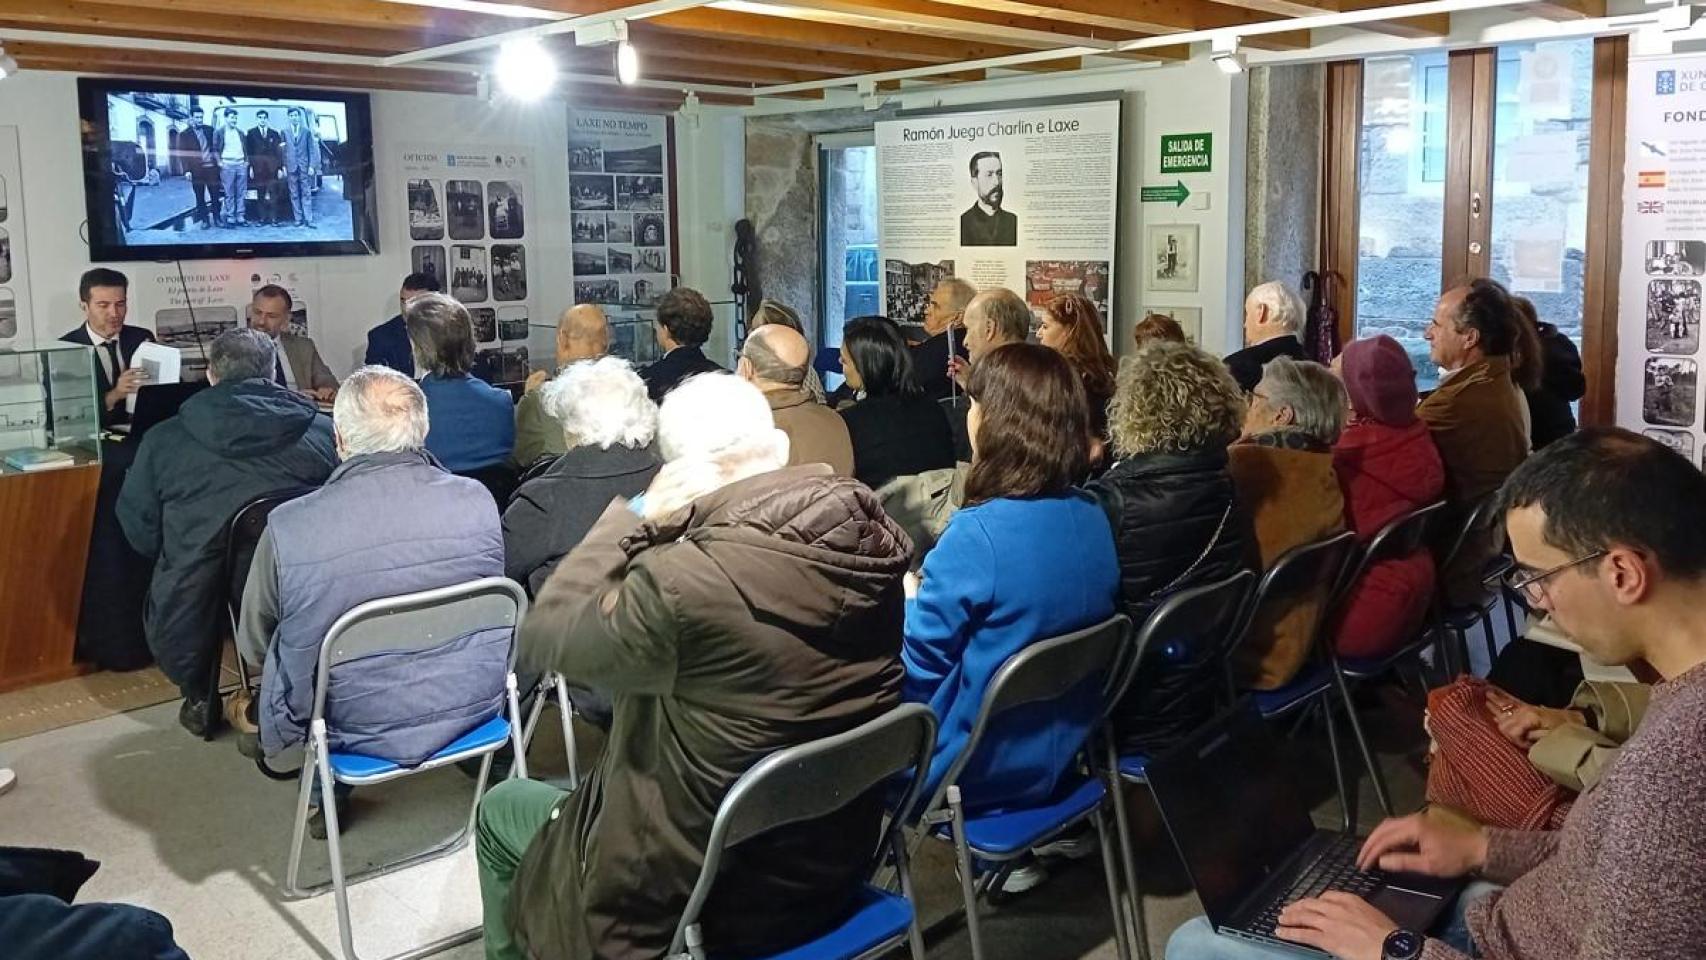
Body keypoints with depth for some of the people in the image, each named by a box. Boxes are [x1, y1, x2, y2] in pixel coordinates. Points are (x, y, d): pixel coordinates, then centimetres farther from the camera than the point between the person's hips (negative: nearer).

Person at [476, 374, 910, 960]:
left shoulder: (681, 582, -32)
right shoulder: (874, 541, -13)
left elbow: (541, 638, -15)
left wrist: (637, 516, -14)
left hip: (705, 907, -6)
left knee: (501, 808, 21)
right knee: (581, 786, 32)